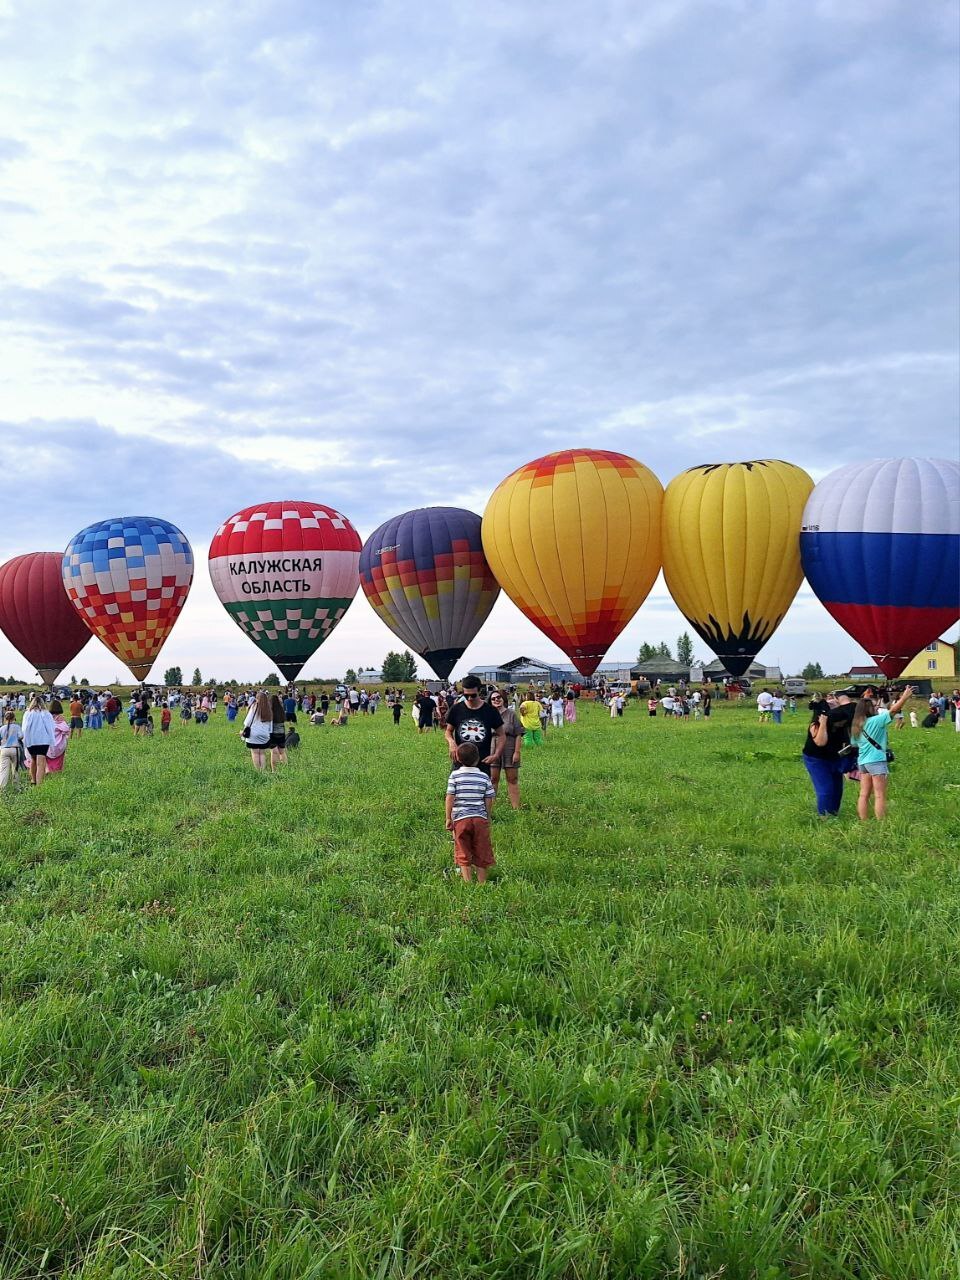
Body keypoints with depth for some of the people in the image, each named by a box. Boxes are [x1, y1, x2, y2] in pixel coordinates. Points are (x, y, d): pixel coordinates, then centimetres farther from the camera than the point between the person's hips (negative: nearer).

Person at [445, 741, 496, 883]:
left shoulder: (454, 775, -3)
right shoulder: (484, 777, 1)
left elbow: (450, 798, -7)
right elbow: (489, 800, 2)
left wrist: (448, 818, 0)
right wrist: (487, 817, 17)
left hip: (460, 819, -1)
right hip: (480, 819, 2)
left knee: (463, 855, 8)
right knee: (481, 854, 13)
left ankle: (468, 883, 6)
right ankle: (482, 883, 19)